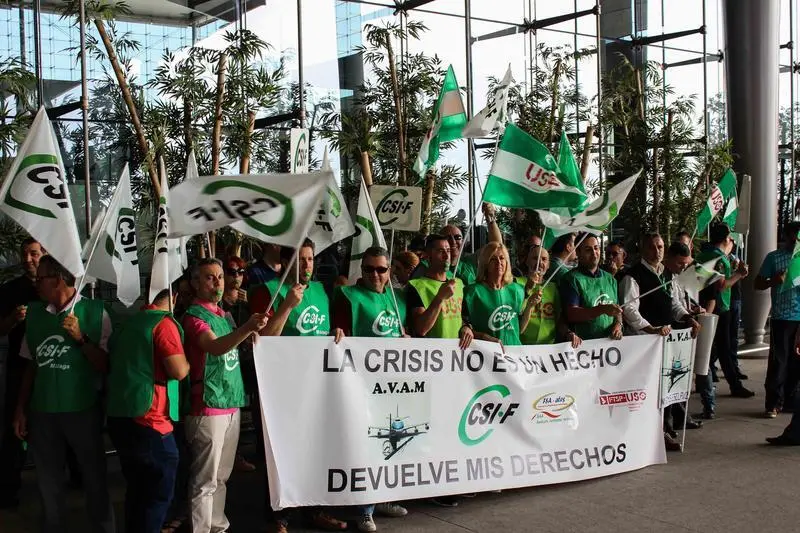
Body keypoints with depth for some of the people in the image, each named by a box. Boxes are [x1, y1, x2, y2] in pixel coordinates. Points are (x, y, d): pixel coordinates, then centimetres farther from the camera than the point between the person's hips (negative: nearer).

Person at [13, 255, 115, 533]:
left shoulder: (94, 311, -8)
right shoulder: (34, 312, 4)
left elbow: (105, 366, -9)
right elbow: (31, 365, 11)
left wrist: (81, 338, -21)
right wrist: (21, 408, 10)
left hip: (83, 410, -4)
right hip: (42, 412, 4)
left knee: (94, 479, 8)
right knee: (48, 483, 14)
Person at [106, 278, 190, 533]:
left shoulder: (129, 323, 15)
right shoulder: (164, 323, -9)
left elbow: (111, 365, 25)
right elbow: (179, 371, -16)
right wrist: (188, 356, 4)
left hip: (120, 416, 8)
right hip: (149, 420, -8)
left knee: (137, 490, 17)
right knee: (159, 493, 1)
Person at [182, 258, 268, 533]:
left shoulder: (223, 314, 15)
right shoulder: (194, 315, -10)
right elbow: (215, 347, -31)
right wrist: (246, 328, -45)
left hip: (231, 405, 9)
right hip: (208, 408, -8)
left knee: (221, 476, 17)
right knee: (205, 481, -5)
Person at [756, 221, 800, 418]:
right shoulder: (774, 257, 2)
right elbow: (758, 284, 3)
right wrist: (774, 280, -16)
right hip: (782, 318, -3)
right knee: (778, 361, -3)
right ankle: (773, 403, 2)